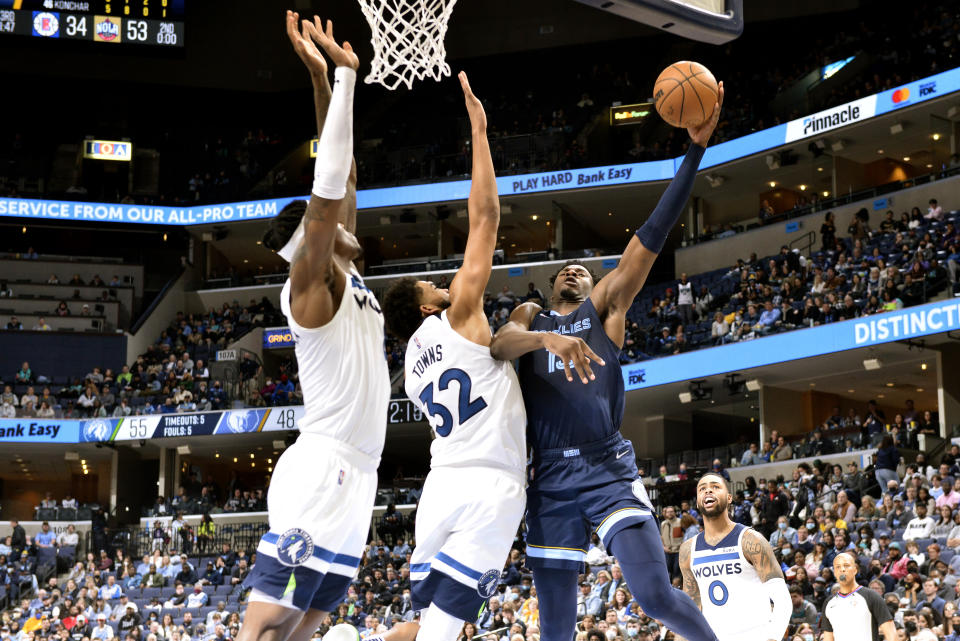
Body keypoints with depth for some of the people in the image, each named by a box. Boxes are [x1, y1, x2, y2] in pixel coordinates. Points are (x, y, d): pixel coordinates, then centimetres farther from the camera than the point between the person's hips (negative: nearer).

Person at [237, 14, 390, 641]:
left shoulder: (345, 278, 15)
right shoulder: (309, 283, -7)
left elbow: (343, 182, 19)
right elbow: (326, 194, -20)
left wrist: (336, 81, 16)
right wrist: (337, 78, -17)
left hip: (356, 476, 10)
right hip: (321, 470, -10)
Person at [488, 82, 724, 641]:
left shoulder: (605, 306, 15)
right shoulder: (531, 316, 20)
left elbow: (653, 235, 6)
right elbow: (499, 345, -4)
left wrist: (697, 147, -2)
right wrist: (547, 338, -26)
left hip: (609, 470, -2)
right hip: (551, 478, 2)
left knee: (656, 594, -16)